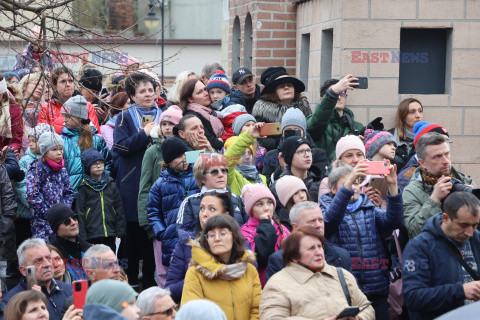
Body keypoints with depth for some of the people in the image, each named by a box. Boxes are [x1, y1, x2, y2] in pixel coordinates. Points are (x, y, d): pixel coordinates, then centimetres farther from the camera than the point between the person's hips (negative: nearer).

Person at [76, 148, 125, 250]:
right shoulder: (84, 188, -1)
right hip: (91, 236, -3)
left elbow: (119, 209, 12)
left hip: (110, 234, 3)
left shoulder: (111, 185, 8)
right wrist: (82, 235, -6)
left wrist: (120, 230, 7)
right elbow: (79, 213, -1)